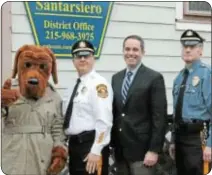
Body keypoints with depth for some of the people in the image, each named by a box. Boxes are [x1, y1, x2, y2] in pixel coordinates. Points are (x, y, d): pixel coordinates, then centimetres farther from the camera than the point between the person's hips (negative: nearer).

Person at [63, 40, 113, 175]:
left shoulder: (99, 84, -13)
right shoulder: (76, 84, 14)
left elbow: (104, 121, -20)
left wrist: (96, 151, -22)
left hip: (90, 144, -9)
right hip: (74, 144, 9)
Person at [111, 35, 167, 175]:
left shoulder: (154, 78, -6)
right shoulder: (116, 78, 12)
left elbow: (159, 117, -11)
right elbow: (114, 112, 14)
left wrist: (154, 150, -15)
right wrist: (112, 144, 10)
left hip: (142, 149, -5)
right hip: (120, 150, 6)